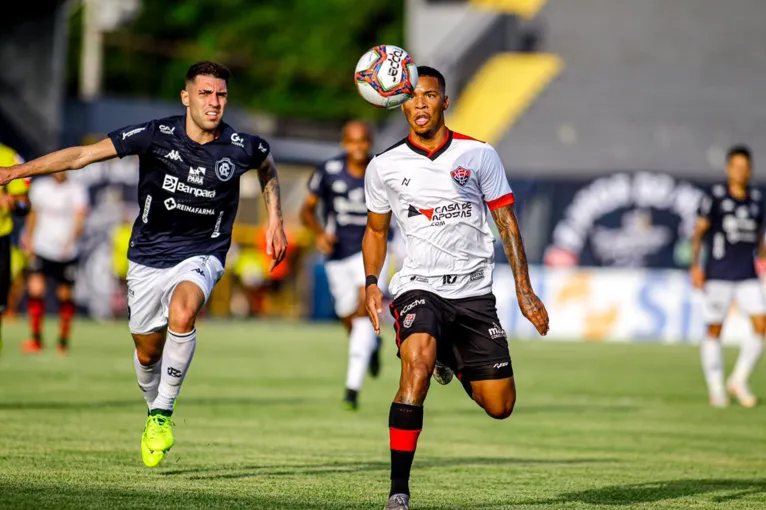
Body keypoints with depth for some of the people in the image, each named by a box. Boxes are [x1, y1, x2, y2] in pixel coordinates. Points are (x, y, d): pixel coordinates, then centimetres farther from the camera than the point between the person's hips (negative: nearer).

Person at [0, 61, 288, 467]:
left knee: (182, 314, -33)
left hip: (200, 256, -1)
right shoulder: (157, 136, -16)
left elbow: (267, 165, 16)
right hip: (148, 258, 1)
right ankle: (154, 411, 43)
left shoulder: (242, 148, -11)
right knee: (147, 354, 10)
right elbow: (83, 155, -14)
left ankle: (164, 411, -15)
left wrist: (275, 221, 13)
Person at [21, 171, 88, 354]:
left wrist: (70, 241, -35)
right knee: (35, 289, -14)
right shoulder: (40, 186, 3)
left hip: (67, 253, -2)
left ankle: (63, 340, 22)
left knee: (65, 295, 6)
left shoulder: (76, 189, -9)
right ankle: (36, 339, -7)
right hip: (42, 248, 2)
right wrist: (29, 238, 20)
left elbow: (80, 217, -21)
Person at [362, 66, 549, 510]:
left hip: (473, 291, 1)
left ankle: (453, 362, 36)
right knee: (418, 361, -33)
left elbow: (507, 222, 5)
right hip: (418, 287, -1)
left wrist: (524, 289, -2)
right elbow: (376, 229, 17)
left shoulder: (479, 155, 1)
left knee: (500, 406, 0)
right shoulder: (384, 167, 3)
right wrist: (371, 283, 2)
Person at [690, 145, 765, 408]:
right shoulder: (715, 196, -3)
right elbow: (699, 231, -2)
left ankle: (739, 381, 4)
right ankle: (716, 388, 11)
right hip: (718, 275, -4)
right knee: (714, 329, 0)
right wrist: (696, 266, -9)